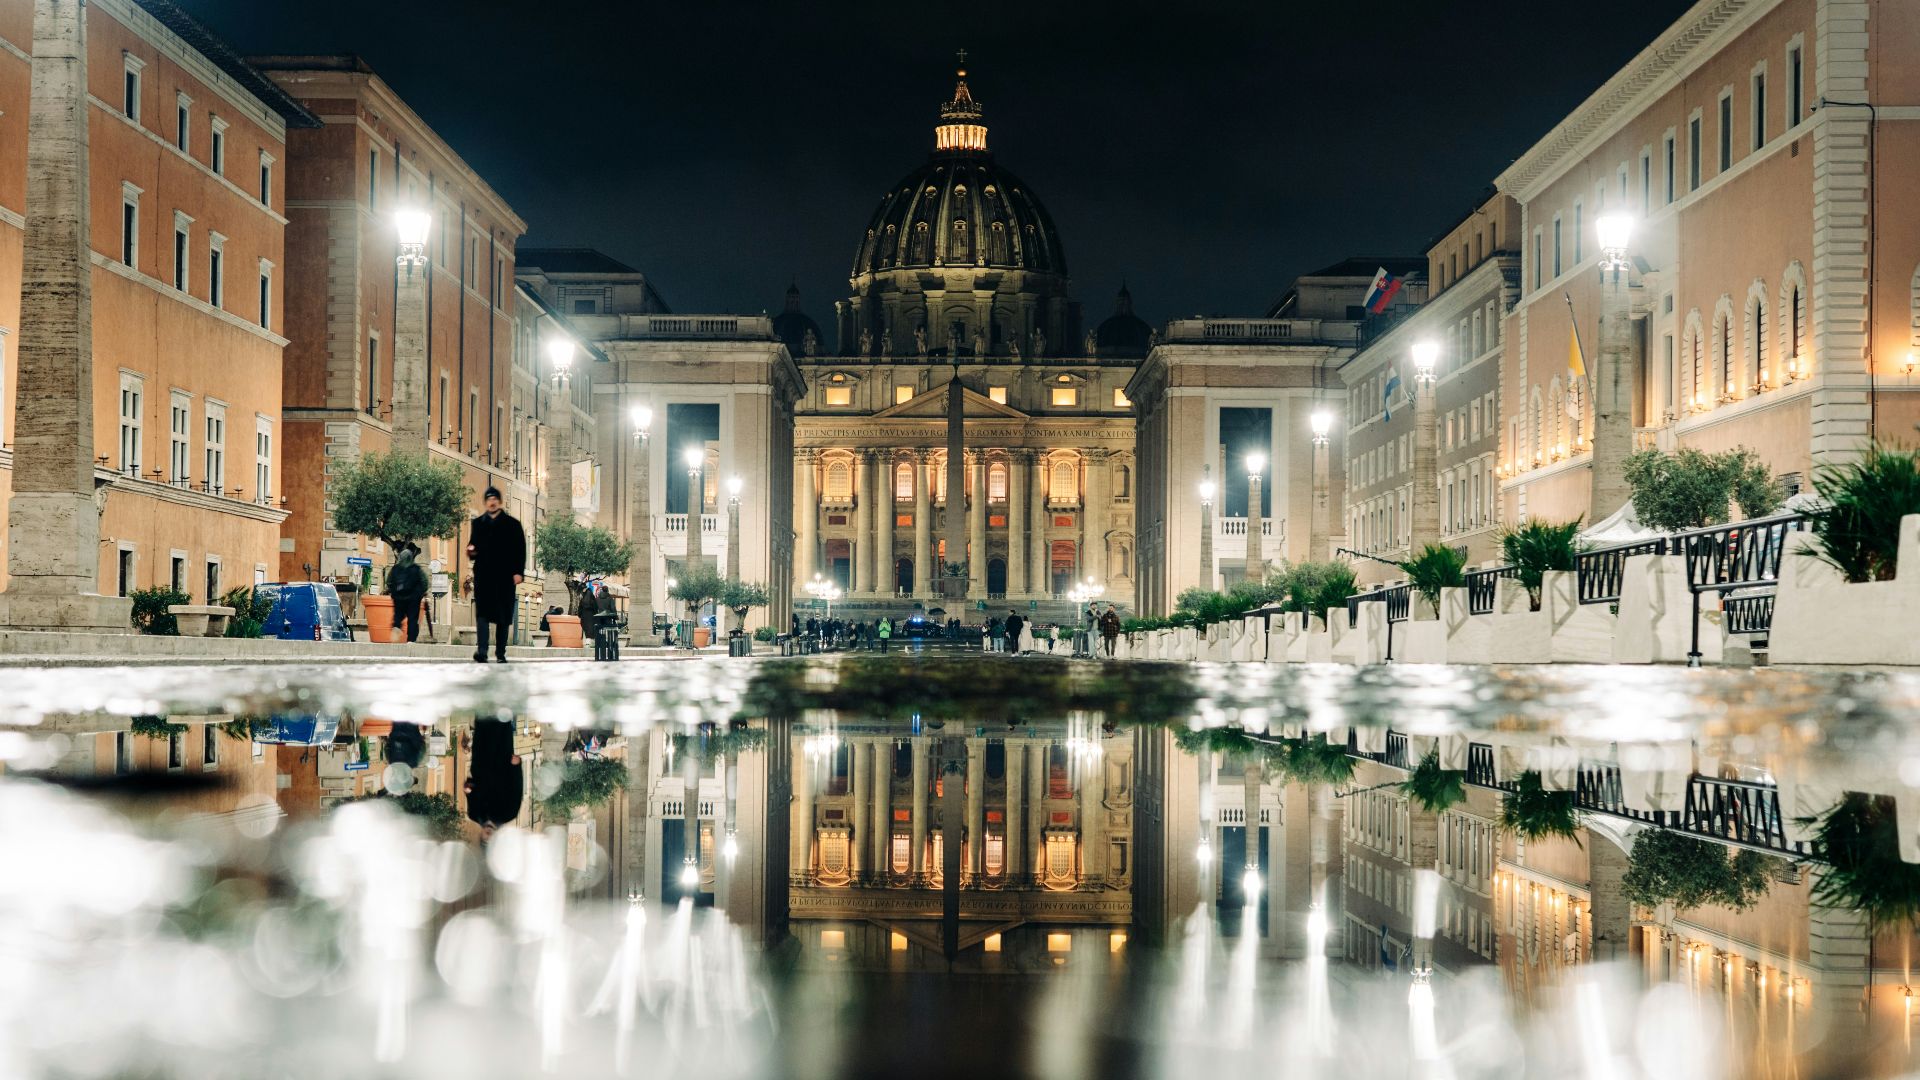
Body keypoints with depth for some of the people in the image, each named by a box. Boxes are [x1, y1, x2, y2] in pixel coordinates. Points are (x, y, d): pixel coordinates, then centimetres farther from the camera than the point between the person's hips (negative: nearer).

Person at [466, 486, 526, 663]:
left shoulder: (512, 524, 9)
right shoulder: (477, 523, 16)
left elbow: (520, 549, 4)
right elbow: (473, 545, 19)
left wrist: (518, 572, -6)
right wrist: (471, 551, -6)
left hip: (505, 576, -1)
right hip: (483, 575, 1)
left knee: (503, 616, 4)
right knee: (482, 613, -12)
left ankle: (501, 653, 10)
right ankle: (482, 651, -22)